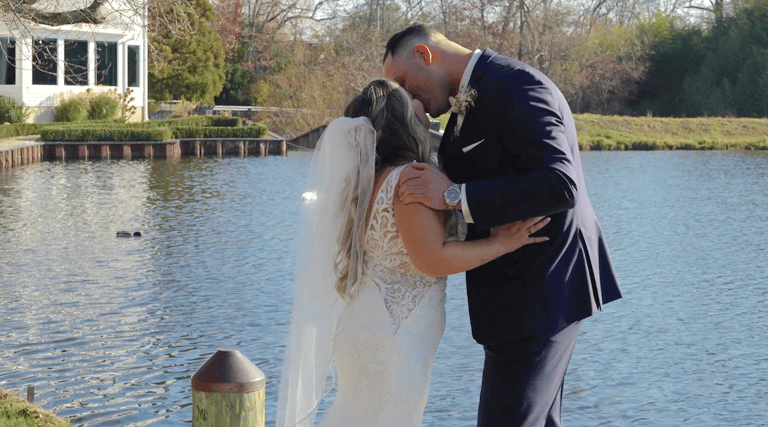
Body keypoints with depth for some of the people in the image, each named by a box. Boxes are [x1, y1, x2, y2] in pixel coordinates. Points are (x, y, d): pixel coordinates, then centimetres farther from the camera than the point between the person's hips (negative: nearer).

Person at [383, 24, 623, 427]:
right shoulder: (471, 99, 14)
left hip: (541, 288, -10)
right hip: (528, 288, 10)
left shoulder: (514, 85, -17)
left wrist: (454, 196, -29)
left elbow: (560, 185, -28)